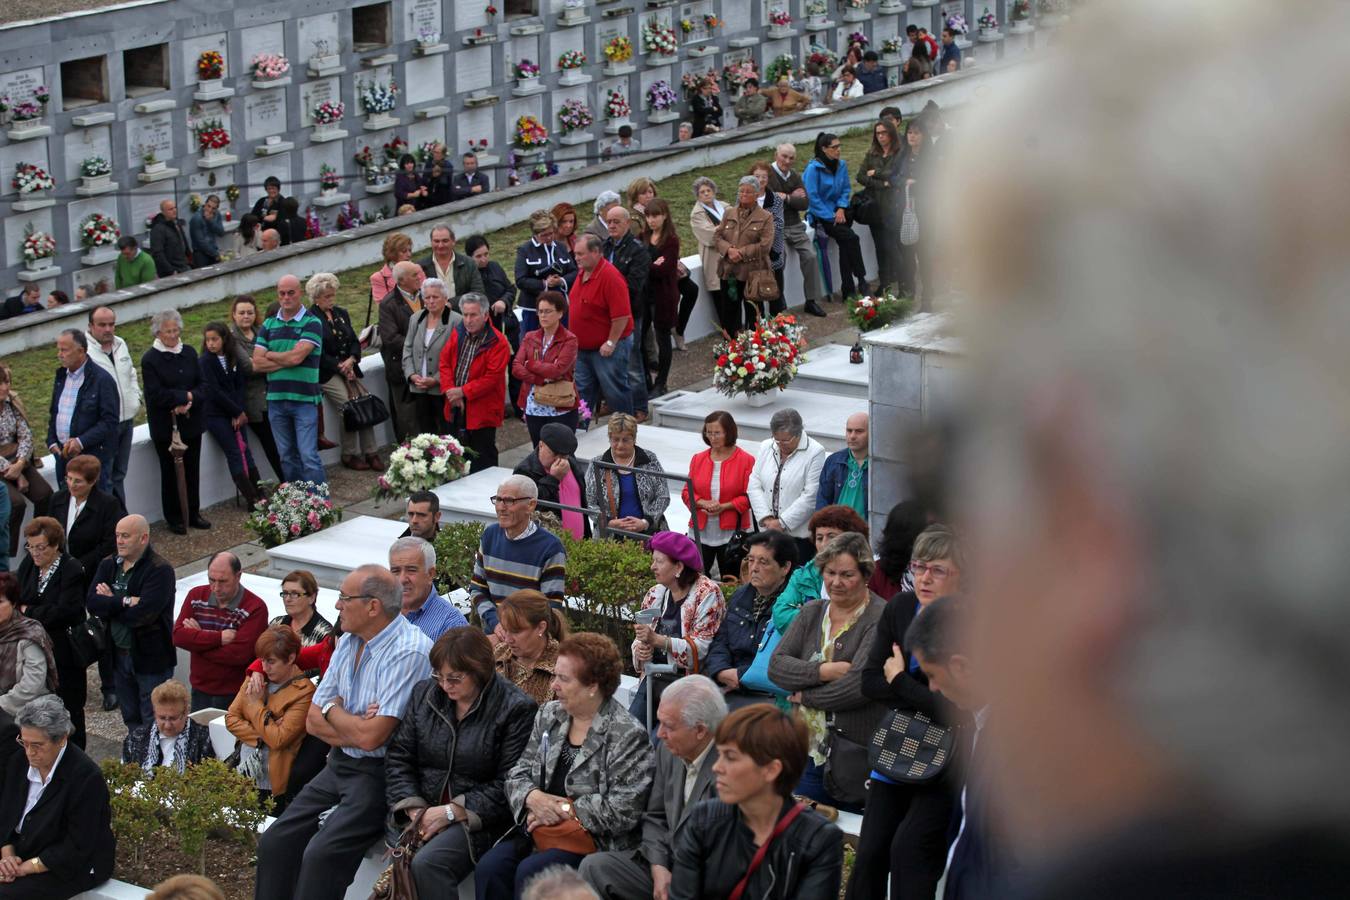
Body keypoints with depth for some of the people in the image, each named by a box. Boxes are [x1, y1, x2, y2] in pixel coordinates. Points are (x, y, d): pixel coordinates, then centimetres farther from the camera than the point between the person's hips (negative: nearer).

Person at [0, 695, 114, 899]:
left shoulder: (86, 776, -20)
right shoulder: (19, 763, 1)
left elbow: (78, 847, -19)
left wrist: (27, 867, -20)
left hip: (73, 867, -7)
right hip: (21, 855, 7)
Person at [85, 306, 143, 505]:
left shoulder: (120, 345, 10)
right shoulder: (85, 350, -15)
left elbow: (131, 375, 24)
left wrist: (135, 401, 12)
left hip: (126, 420, 8)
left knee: (119, 474, 17)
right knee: (105, 478, -4)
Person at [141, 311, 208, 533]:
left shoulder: (189, 353, 6)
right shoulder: (150, 359, -9)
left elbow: (202, 386, 4)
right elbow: (156, 395, -15)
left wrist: (190, 402, -14)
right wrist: (186, 396, -14)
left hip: (191, 421, 4)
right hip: (165, 427, -4)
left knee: (192, 470, 10)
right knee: (171, 473, 4)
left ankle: (193, 513, 22)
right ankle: (175, 519, 13)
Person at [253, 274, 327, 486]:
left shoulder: (312, 323, -4)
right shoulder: (268, 325, 11)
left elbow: (296, 356, -17)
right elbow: (257, 364, 1)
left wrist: (270, 355, -2)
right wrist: (286, 361, -10)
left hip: (304, 399, -5)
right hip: (276, 399, 5)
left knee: (309, 456, -9)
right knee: (287, 457, 12)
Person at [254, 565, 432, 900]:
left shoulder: (409, 652, -19)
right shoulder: (349, 641, 9)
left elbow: (370, 737, -22)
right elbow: (314, 721, 10)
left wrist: (332, 710, -3)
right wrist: (354, 728, -9)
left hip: (379, 772, -8)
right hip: (341, 764, 8)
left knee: (321, 854, -23)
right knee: (274, 843, -3)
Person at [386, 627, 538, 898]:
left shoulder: (516, 710, -6)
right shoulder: (424, 693, 11)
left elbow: (508, 784, -10)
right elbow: (399, 757, 9)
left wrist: (451, 812, -15)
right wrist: (414, 809, -6)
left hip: (477, 820, -4)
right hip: (420, 812, 4)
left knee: (427, 865, -31)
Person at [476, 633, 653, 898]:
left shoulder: (628, 736, -11)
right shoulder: (549, 715, 12)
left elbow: (625, 809, -17)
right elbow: (518, 774, 14)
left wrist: (564, 810, -13)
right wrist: (534, 798, -9)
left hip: (595, 838, -6)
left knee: (529, 872, -30)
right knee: (489, 867, -21)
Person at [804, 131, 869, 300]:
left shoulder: (841, 164, 8)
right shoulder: (814, 168, -12)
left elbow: (845, 189, 13)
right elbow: (812, 196, -14)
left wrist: (841, 209, -6)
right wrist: (831, 217, -15)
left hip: (837, 212, 5)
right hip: (821, 216, -5)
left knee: (846, 245, -18)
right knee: (850, 237, -24)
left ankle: (847, 289, -16)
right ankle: (861, 280, -16)